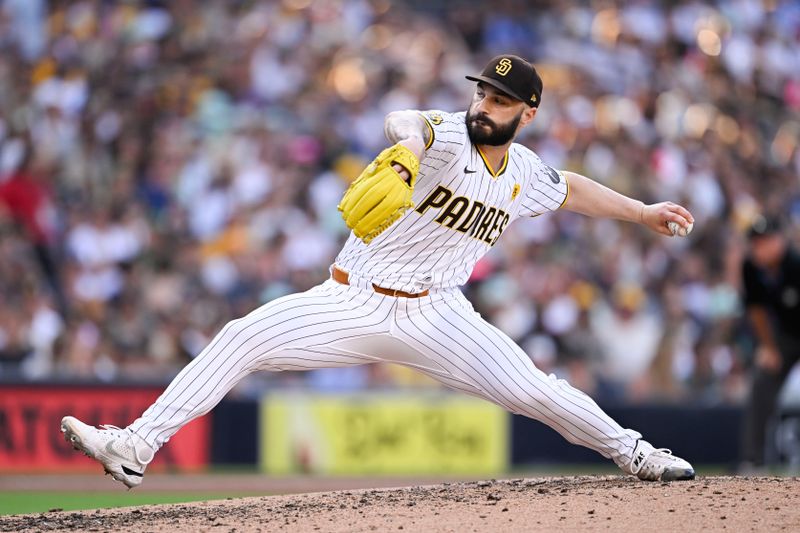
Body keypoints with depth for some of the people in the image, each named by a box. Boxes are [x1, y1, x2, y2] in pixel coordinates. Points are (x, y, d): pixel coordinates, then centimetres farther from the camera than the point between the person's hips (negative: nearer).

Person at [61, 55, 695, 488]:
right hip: (353, 303, -3)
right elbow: (407, 121, -38)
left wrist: (641, 211, 30)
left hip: (433, 316, 3)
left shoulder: (525, 174, 5)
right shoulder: (451, 137, -13)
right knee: (244, 337, -20)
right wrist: (407, 149, -61)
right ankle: (136, 447, -21)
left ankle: (633, 453, 15)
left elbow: (571, 189, 28)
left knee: (533, 390, -10)